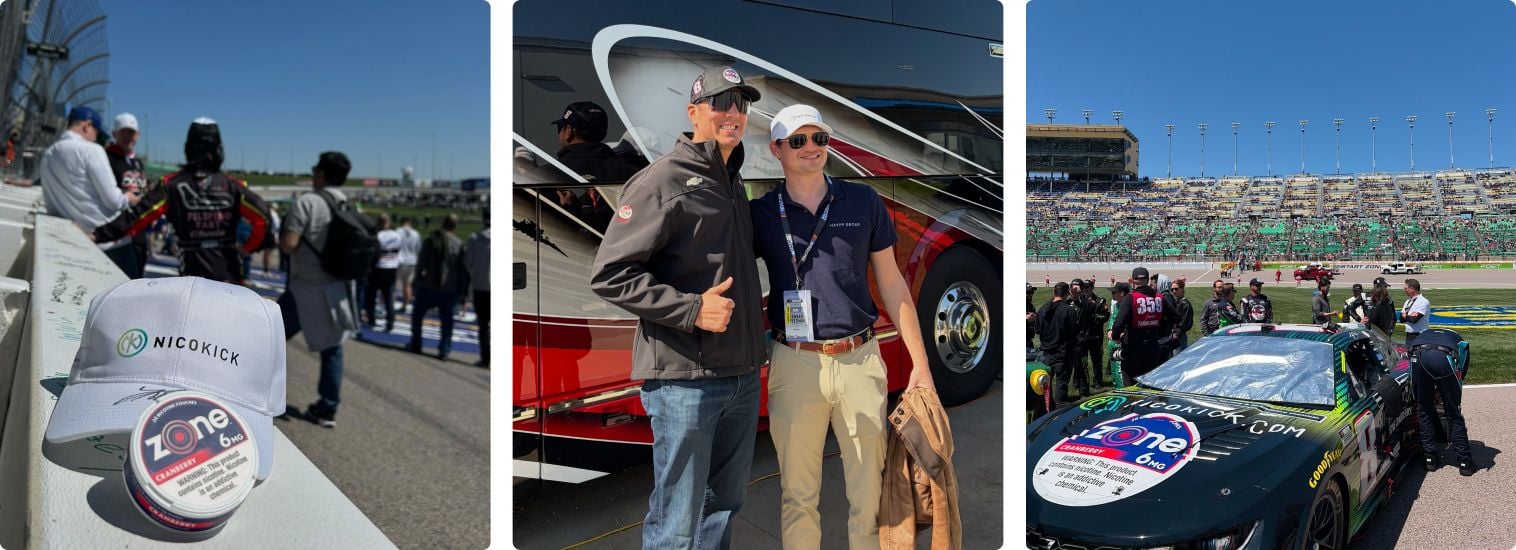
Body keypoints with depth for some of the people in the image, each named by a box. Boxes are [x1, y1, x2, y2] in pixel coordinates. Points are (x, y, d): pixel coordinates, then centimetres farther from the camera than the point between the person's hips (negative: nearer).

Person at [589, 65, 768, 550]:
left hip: (743, 375, 8)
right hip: (684, 378, -8)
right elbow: (609, 274, -15)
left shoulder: (733, 184, 16)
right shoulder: (662, 181, -9)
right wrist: (691, 309, -20)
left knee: (725, 503, 18)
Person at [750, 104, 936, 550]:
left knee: (870, 494, 8)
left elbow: (892, 283, 8)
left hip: (861, 361, 1)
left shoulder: (863, 201, 5)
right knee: (798, 495, 9)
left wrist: (920, 362, 6)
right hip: (795, 364, 0)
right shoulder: (760, 214, 2)